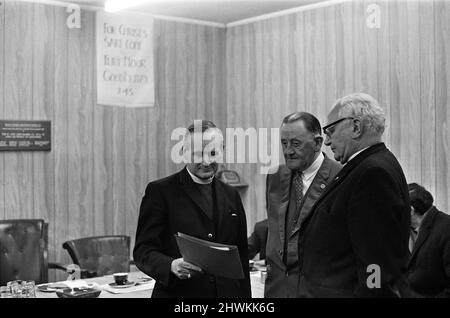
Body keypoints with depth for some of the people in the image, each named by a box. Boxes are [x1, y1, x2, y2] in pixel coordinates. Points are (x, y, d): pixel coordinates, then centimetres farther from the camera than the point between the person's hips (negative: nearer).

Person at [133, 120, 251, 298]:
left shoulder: (231, 196, 10)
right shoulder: (161, 191, -4)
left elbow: (241, 257, 12)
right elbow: (143, 251, -8)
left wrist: (245, 294, 6)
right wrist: (171, 265, -26)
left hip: (227, 292, 4)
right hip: (178, 292, -3)